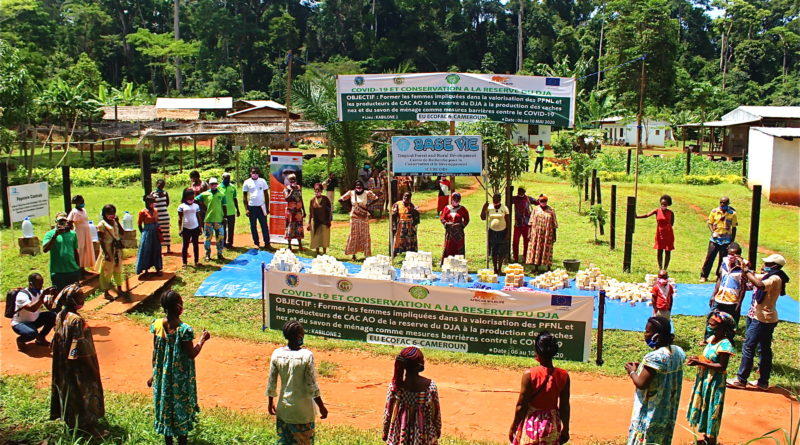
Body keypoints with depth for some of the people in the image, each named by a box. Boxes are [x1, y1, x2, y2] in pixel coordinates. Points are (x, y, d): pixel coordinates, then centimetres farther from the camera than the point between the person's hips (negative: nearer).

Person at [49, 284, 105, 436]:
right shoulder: (77, 320, -28)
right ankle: (88, 425, 15)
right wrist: (91, 367, -15)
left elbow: (58, 340, 9)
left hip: (63, 365, 9)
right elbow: (80, 348, -25)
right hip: (78, 366, -9)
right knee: (86, 392, 5)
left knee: (69, 391, 22)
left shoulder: (60, 316, -2)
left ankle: (71, 420, 38)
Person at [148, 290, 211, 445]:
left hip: (163, 375, 4)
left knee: (165, 406, 19)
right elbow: (191, 354, -16)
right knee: (181, 407, 14)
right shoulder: (184, 329, -24)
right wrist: (202, 340, -2)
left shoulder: (157, 325, -10)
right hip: (181, 378, -4)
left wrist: (154, 374, 11)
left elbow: (155, 352, -1)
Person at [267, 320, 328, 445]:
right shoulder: (306, 355, -19)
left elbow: (271, 383, 1)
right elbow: (312, 387, -16)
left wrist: (271, 402, 17)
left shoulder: (276, 354, -7)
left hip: (283, 409, 4)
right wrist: (321, 406, -4)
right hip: (302, 411, -4)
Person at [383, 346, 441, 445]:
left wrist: (385, 432, 7)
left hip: (400, 435, 0)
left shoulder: (395, 385, -19)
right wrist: (438, 430, 11)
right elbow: (436, 412, -7)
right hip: (424, 436, 0)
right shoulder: (430, 385, -19)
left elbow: (388, 411, -8)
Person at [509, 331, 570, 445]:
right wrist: (565, 429, 13)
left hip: (531, 423, -3)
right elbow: (564, 406, 1)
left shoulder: (529, 374, -16)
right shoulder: (563, 376, -6)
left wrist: (513, 427, 1)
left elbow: (521, 405, -11)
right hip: (552, 424, 3)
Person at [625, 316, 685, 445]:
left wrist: (632, 371, -6)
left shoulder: (654, 357, -26)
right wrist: (641, 368, 9)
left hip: (650, 413, -8)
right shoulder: (678, 352, 0)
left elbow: (641, 384, -24)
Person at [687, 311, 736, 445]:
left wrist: (699, 363, -26)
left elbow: (722, 367, -24)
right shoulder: (713, 338, 1)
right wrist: (697, 359, -5)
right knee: (704, 407, 20)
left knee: (711, 409, 5)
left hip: (714, 382, -9)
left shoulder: (724, 344, -24)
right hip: (704, 379, 9)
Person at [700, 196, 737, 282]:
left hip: (726, 240, 0)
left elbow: (734, 228, 3)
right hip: (715, 239, 0)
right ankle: (703, 276, 7)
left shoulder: (732, 214, -2)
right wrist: (713, 232, -13)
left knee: (723, 259, 6)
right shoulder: (714, 212, -1)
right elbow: (710, 223, 6)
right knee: (709, 257, -1)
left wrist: (732, 242, 2)